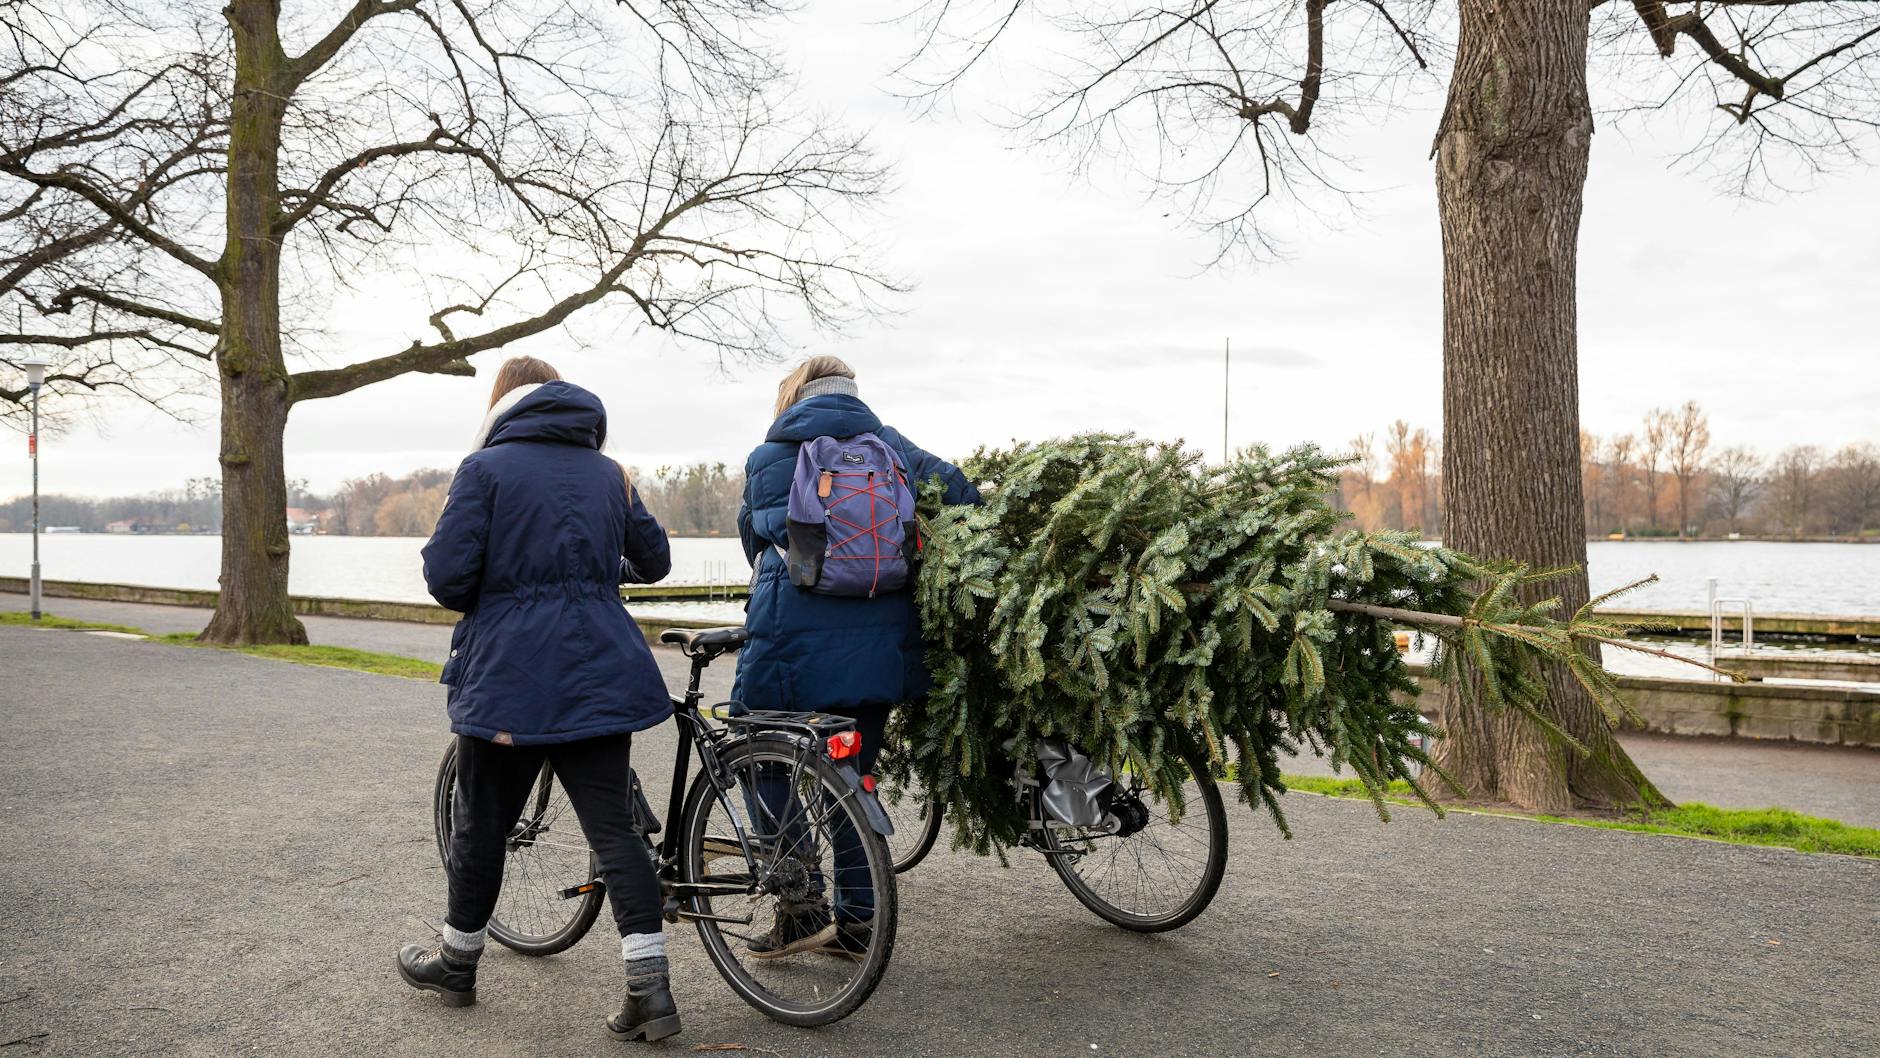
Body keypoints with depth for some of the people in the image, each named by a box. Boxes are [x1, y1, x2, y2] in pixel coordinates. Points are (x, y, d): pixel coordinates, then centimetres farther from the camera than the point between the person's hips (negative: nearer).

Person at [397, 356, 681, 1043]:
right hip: (599, 677, 4)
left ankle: (458, 962, 32)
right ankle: (649, 986, -2)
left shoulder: (485, 467, -4)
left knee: (480, 824, 14)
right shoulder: (608, 471, 10)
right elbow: (654, 561, 18)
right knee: (613, 827, 4)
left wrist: (483, 598, 11)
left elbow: (447, 576, -11)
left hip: (510, 677, -3)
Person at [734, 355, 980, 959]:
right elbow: (964, 497, 0)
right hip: (879, 646, 4)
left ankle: (800, 911, 10)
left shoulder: (770, 459, 4)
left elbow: (757, 539, 7)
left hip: (795, 642, -4)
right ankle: (855, 920, 18)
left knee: (768, 771, 11)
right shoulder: (893, 448, 10)